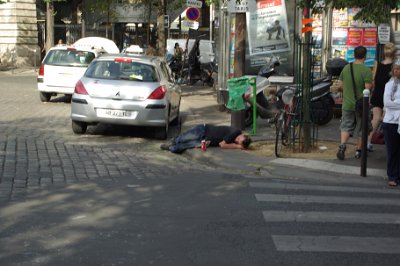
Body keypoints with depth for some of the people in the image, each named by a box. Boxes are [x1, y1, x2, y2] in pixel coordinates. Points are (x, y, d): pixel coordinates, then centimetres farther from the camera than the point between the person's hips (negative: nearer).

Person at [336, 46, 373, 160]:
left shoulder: (346, 68, 1)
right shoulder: (366, 70, -16)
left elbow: (340, 84, 8)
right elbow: (368, 88, -20)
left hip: (347, 103, 4)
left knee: (346, 126, 11)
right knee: (361, 129, 11)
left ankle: (342, 146, -10)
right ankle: (358, 151, 19)